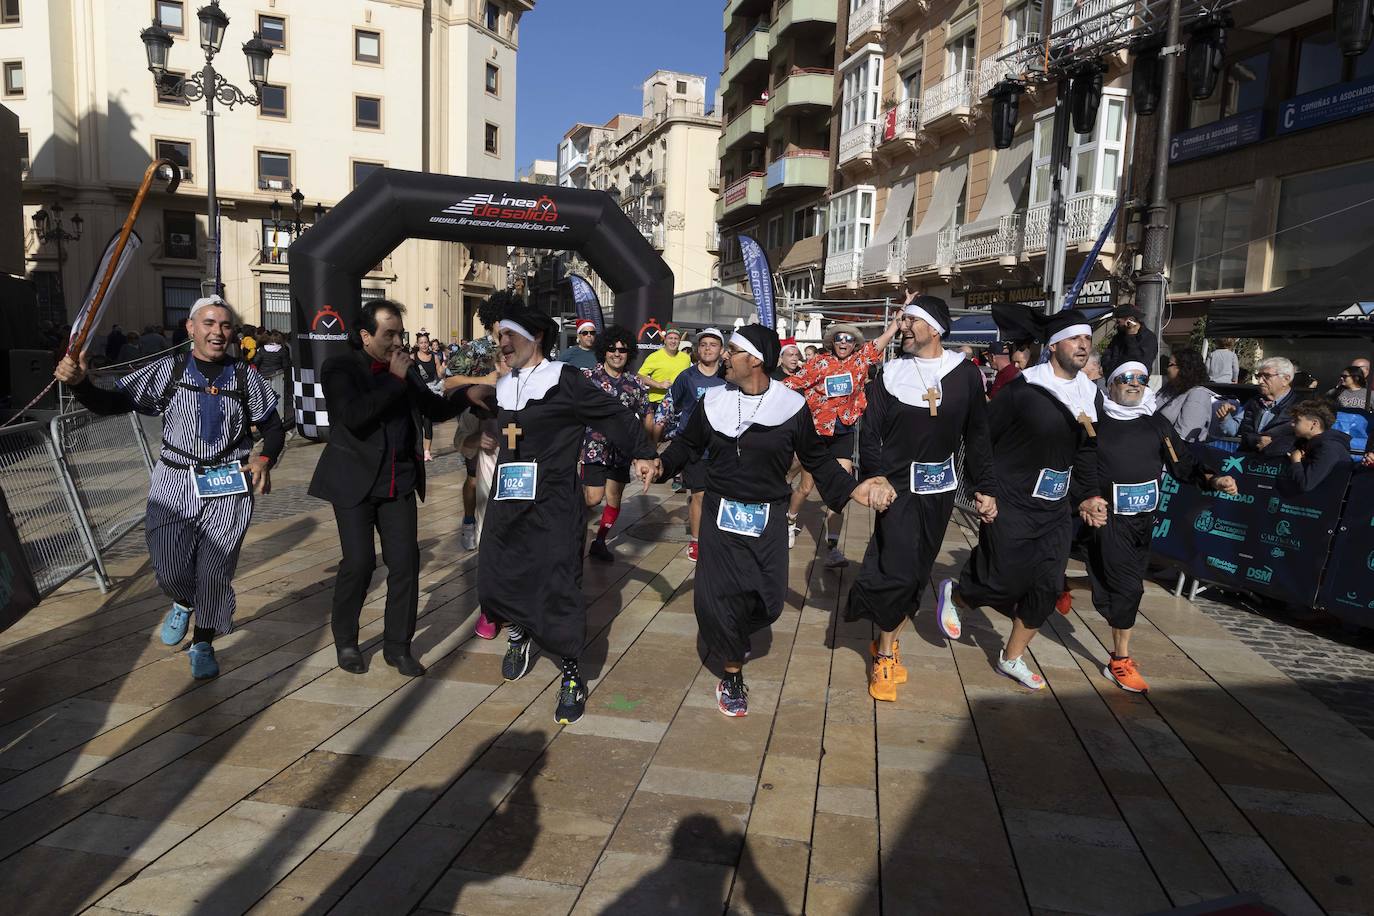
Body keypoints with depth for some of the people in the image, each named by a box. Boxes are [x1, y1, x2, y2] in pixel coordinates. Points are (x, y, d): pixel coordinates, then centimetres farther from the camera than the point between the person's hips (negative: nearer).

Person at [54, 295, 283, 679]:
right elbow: (111, 403, -1)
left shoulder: (245, 377, 0)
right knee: (169, 567, 3)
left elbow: (273, 425, 8)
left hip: (229, 488, 0)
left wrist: (265, 460, -9)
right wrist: (79, 382, -20)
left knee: (215, 572, 3)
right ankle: (183, 604, 41)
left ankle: (202, 644, 26)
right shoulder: (167, 370, -1)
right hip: (174, 483, 1)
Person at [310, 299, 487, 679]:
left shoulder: (405, 371, 10)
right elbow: (353, 415, -22)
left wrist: (469, 395, -2)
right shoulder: (339, 368, -6)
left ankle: (398, 646, 15)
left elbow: (436, 408, 16)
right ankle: (345, 641, 18)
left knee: (405, 562, 1)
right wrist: (394, 380, -19)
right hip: (355, 481, -4)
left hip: (399, 482, 5)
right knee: (359, 561, -5)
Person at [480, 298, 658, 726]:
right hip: (506, 505, 6)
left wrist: (645, 454, -12)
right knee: (495, 581, 10)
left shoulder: (565, 381, -9)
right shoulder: (503, 387, 12)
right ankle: (520, 635, 41)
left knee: (557, 590, -5)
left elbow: (616, 416, -8)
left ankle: (572, 674, 14)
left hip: (552, 509, -6)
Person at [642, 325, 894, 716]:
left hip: (767, 521, -1)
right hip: (721, 515, 1)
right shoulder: (714, 401, 1)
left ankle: (730, 634, 36)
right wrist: (661, 464, -5)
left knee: (768, 602, 2)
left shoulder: (792, 406, -5)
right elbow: (689, 444, 13)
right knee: (713, 598, -6)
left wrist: (853, 489, -8)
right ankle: (733, 674, 16)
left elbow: (817, 459, 4)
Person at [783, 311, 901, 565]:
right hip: (816, 430, -2)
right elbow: (792, 384, -4)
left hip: (843, 433, 2)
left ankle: (832, 547, -7)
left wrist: (904, 308, -6)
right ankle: (790, 521, 38)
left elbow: (888, 334, -2)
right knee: (806, 488, 9)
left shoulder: (861, 359, -1)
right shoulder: (820, 363, -7)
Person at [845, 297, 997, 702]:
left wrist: (984, 487, 3)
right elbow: (870, 434, -3)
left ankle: (886, 641, 27)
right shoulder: (890, 374, -2)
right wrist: (875, 480, -16)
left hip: (940, 488, 2)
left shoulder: (966, 374, 1)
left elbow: (977, 436, 6)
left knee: (917, 571, 10)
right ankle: (885, 656, 9)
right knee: (897, 570, -9)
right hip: (897, 486, -2)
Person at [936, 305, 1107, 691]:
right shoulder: (1024, 388, -15)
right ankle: (952, 594, 30)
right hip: (1012, 504, -6)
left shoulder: (1091, 395, 5)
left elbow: (1086, 454, 13)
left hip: (1056, 508, 6)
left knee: (1048, 586, 5)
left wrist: (1087, 497, 5)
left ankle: (1012, 659, 23)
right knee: (1007, 583, -3)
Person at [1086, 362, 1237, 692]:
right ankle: (1120, 661, 4)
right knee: (1127, 586, -7)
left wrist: (1213, 480, -11)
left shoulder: (1157, 425, 8)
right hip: (1109, 516, -4)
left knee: (1125, 585, 10)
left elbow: (1184, 466, 5)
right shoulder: (1097, 423, -2)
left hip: (1143, 518, 4)